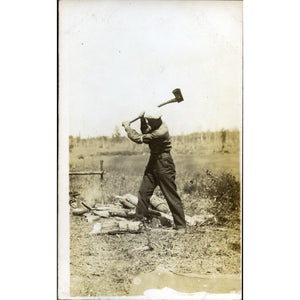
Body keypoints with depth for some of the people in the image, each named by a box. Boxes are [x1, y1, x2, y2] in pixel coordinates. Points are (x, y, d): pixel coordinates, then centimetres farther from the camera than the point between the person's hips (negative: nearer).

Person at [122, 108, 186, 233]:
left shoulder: (161, 132, -27)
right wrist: (142, 119, 0)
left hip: (163, 164, -9)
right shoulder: (156, 125, 1)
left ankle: (181, 226, 5)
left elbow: (139, 138, -21)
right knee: (144, 191, 9)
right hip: (153, 161, 9)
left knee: (172, 196, -3)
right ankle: (140, 218, 21)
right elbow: (145, 133, 19)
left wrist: (127, 127, -6)